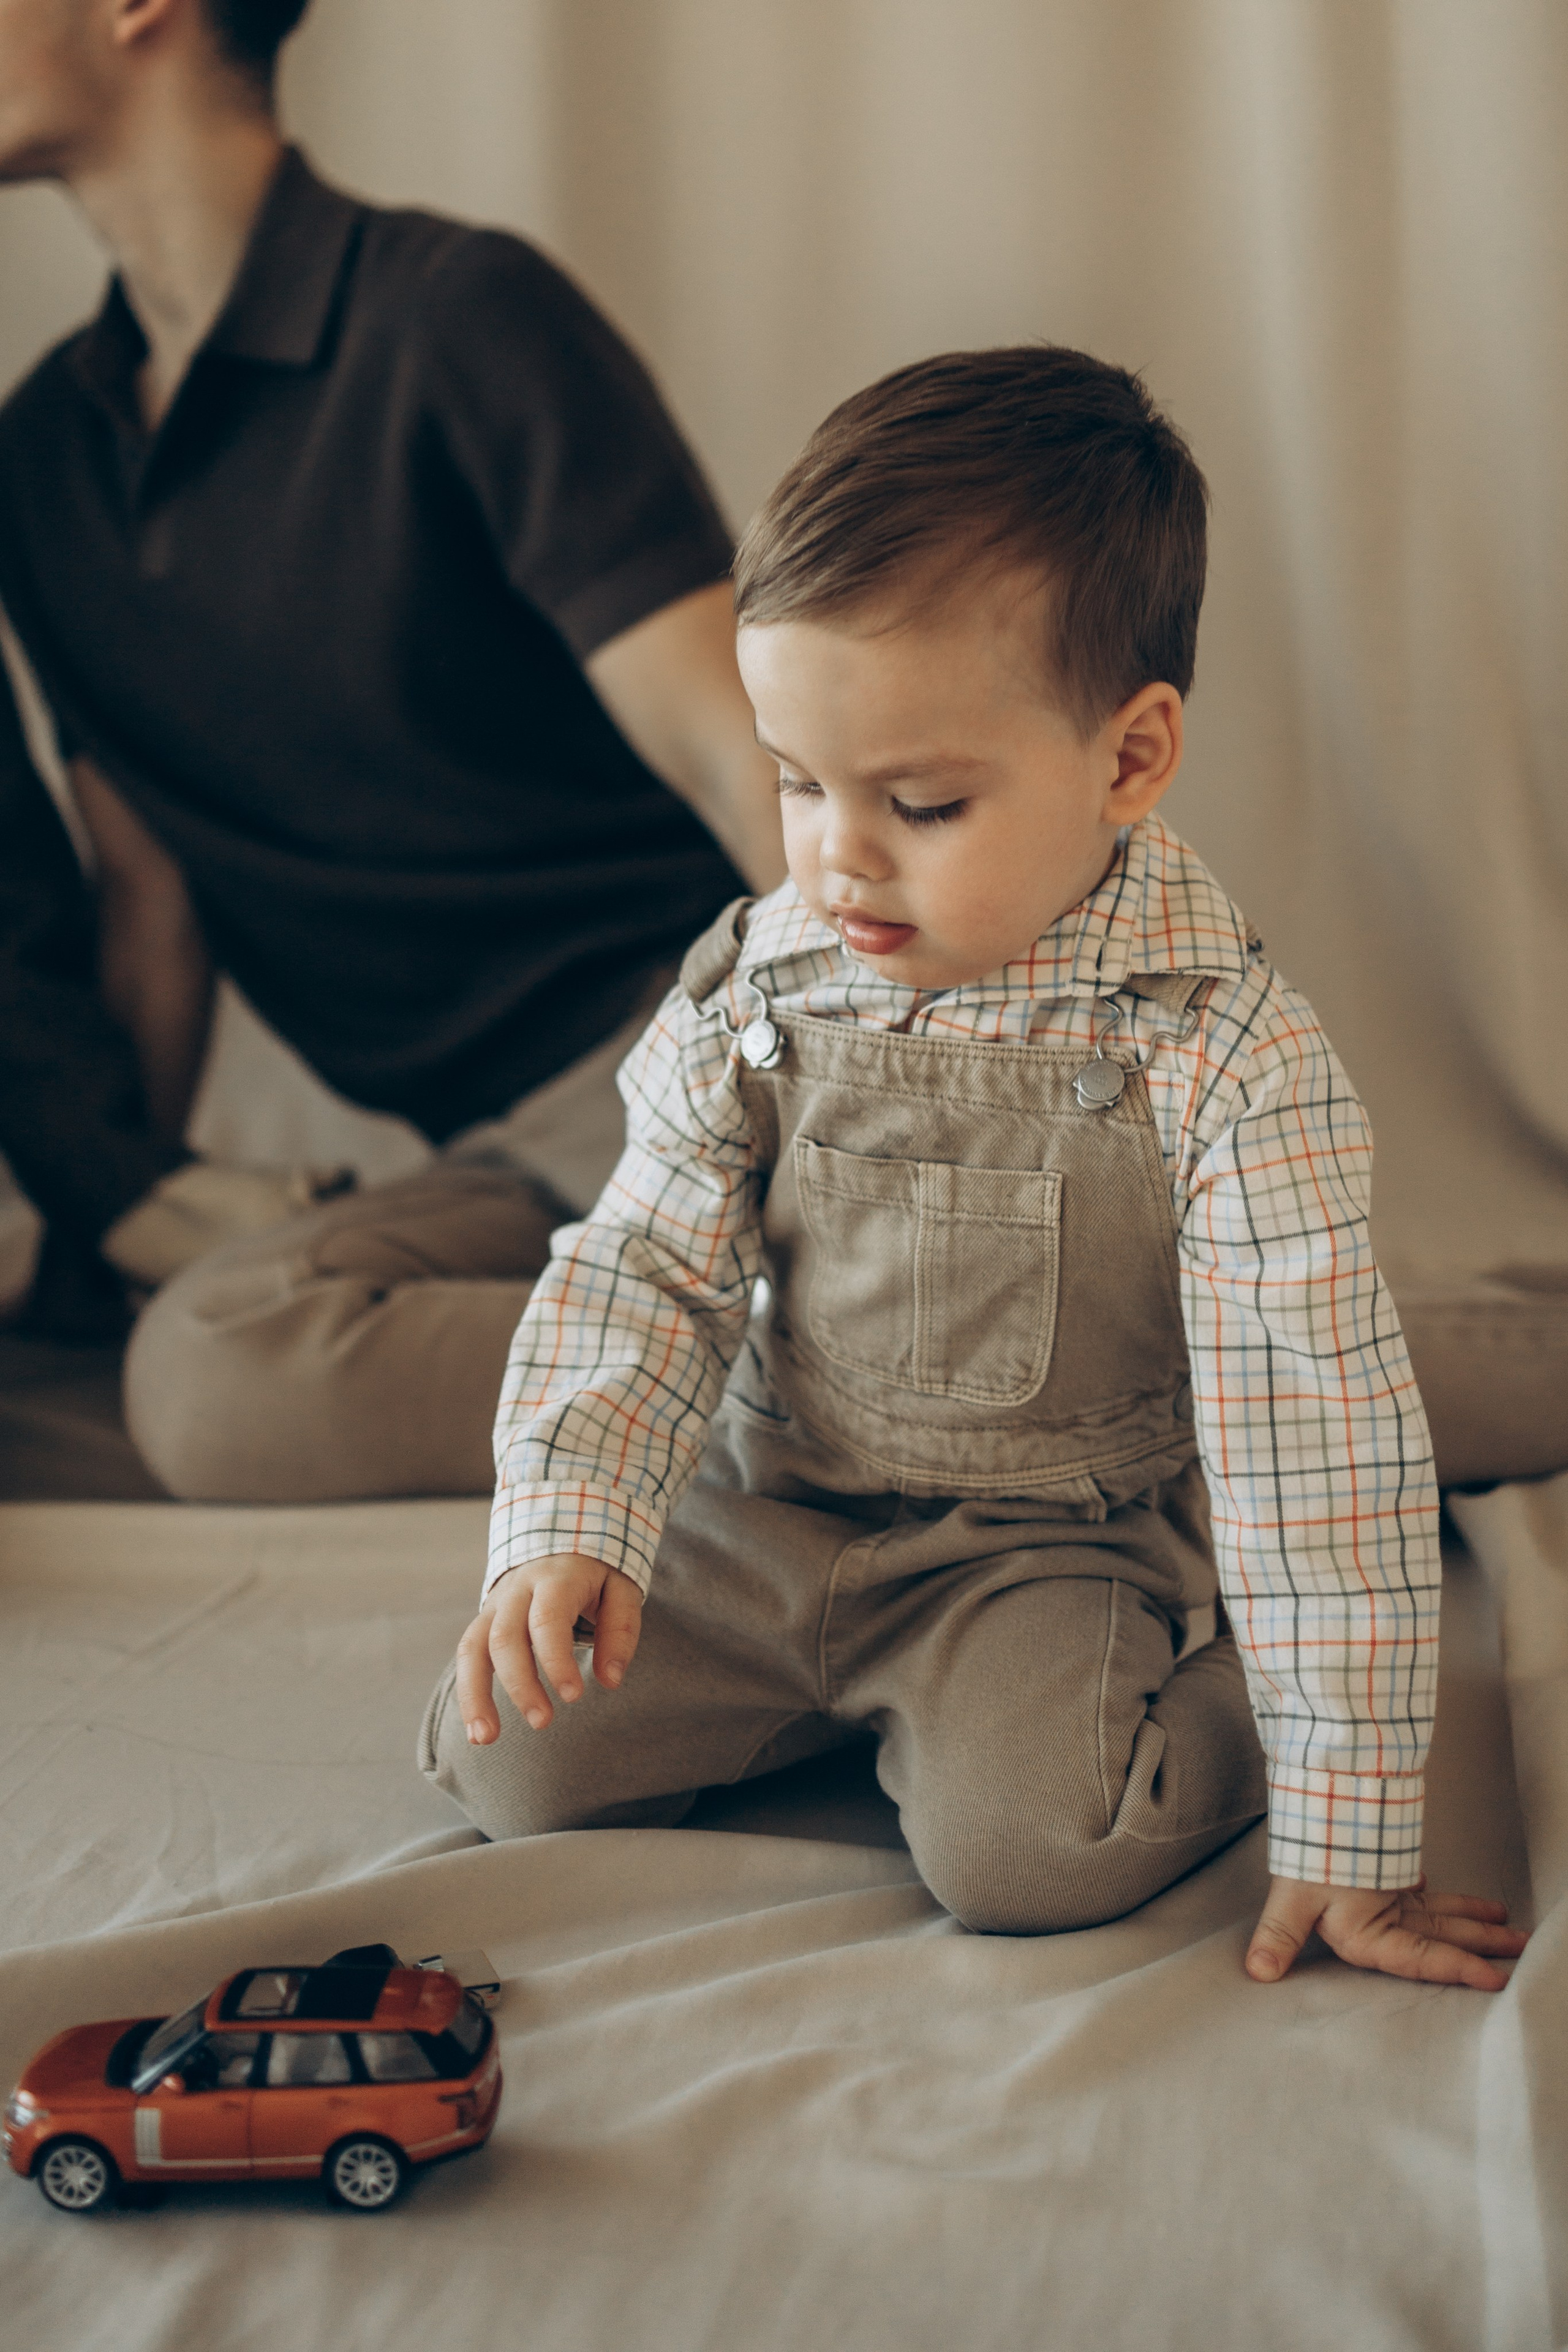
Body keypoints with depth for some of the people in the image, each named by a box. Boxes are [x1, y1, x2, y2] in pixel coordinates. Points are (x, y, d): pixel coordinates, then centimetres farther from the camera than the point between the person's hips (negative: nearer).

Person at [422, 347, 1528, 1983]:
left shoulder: (1225, 1063, -22)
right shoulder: (754, 992, -9)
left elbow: (1314, 1447, -21)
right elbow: (644, 1270, 0)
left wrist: (1345, 1836, -20)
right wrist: (573, 1523, -18)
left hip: (1062, 1540, -4)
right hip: (768, 1505, 4)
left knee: (1027, 1846, -28)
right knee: (509, 1758, -7)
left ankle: (1190, 1709, 7)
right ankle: (835, 1702, 19)